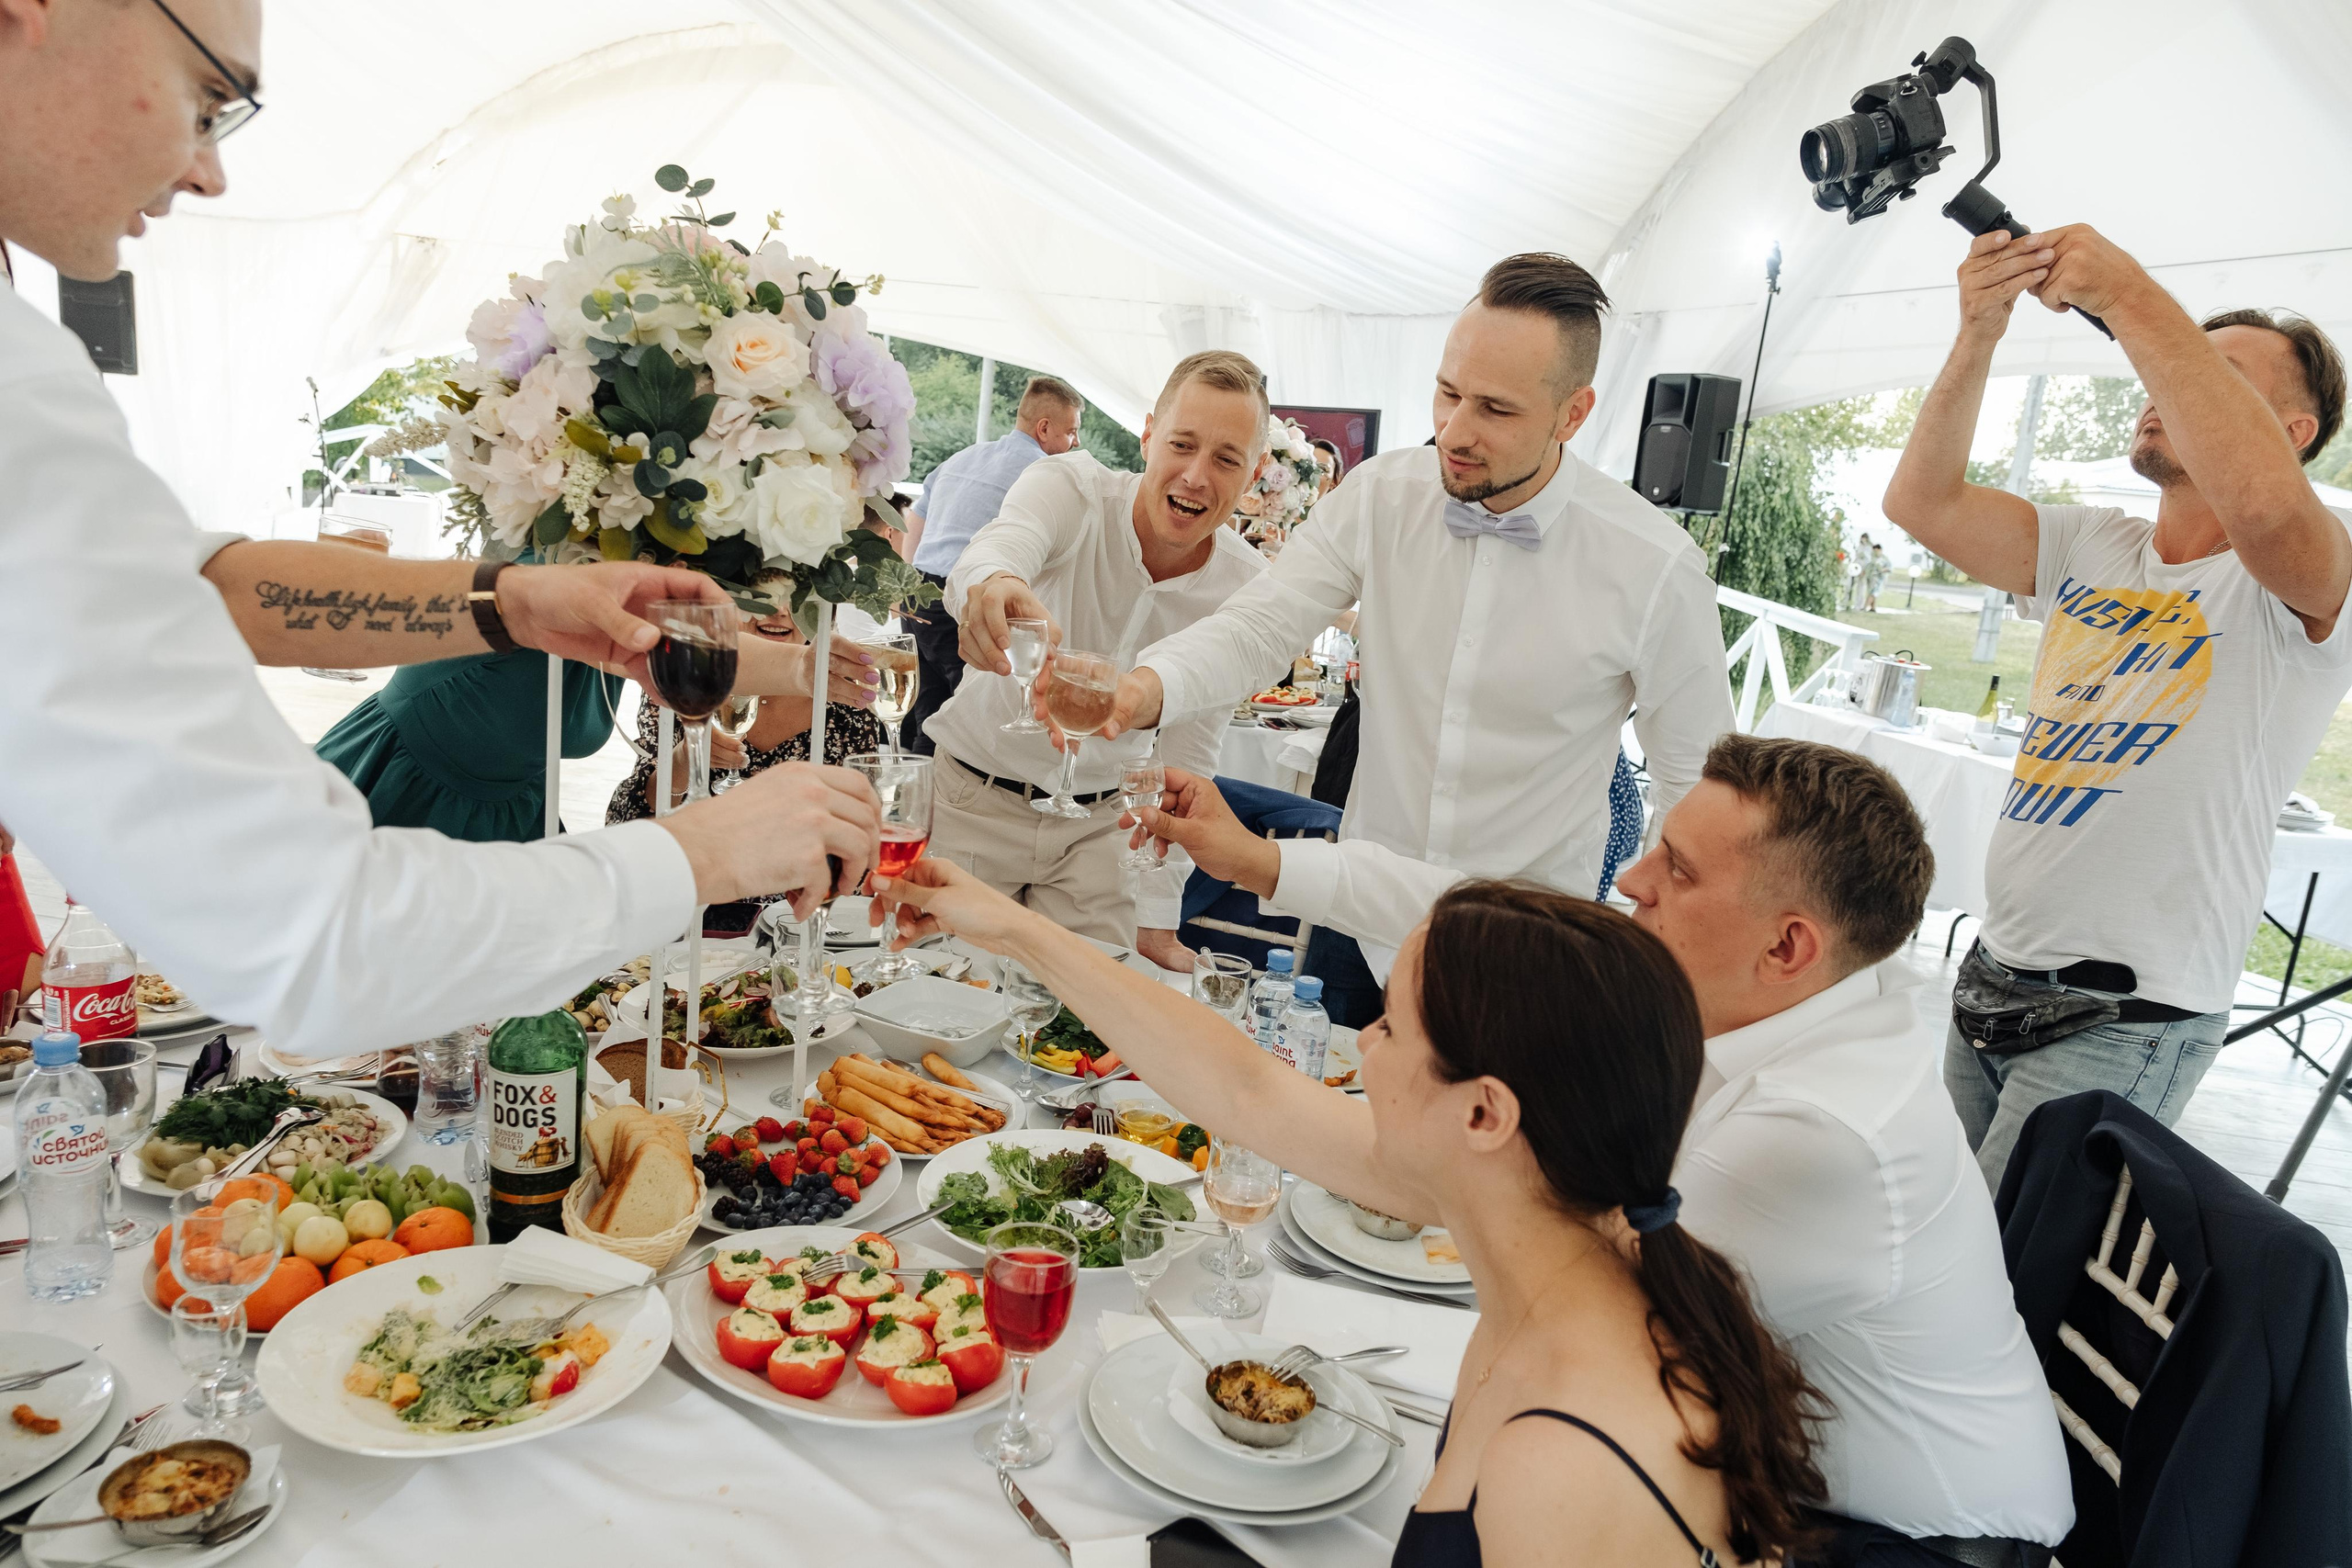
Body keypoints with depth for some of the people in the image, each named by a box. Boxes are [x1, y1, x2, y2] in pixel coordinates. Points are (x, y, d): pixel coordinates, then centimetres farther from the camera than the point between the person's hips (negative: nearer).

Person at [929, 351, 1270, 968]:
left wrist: (1157, 921, -8)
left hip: (1102, 819, 2)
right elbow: (994, 550, -42)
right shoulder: (1069, 486, -18)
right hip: (977, 794, -1)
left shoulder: (1243, 588, -11)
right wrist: (995, 586, -67)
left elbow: (1185, 763, -5)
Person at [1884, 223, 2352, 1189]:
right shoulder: (2090, 549, 11)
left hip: (2125, 1019, -6)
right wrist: (1978, 336, -15)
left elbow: (2264, 503, -34)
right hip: (1991, 975, 6)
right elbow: (1923, 502, -2)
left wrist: (2128, 295, -28)